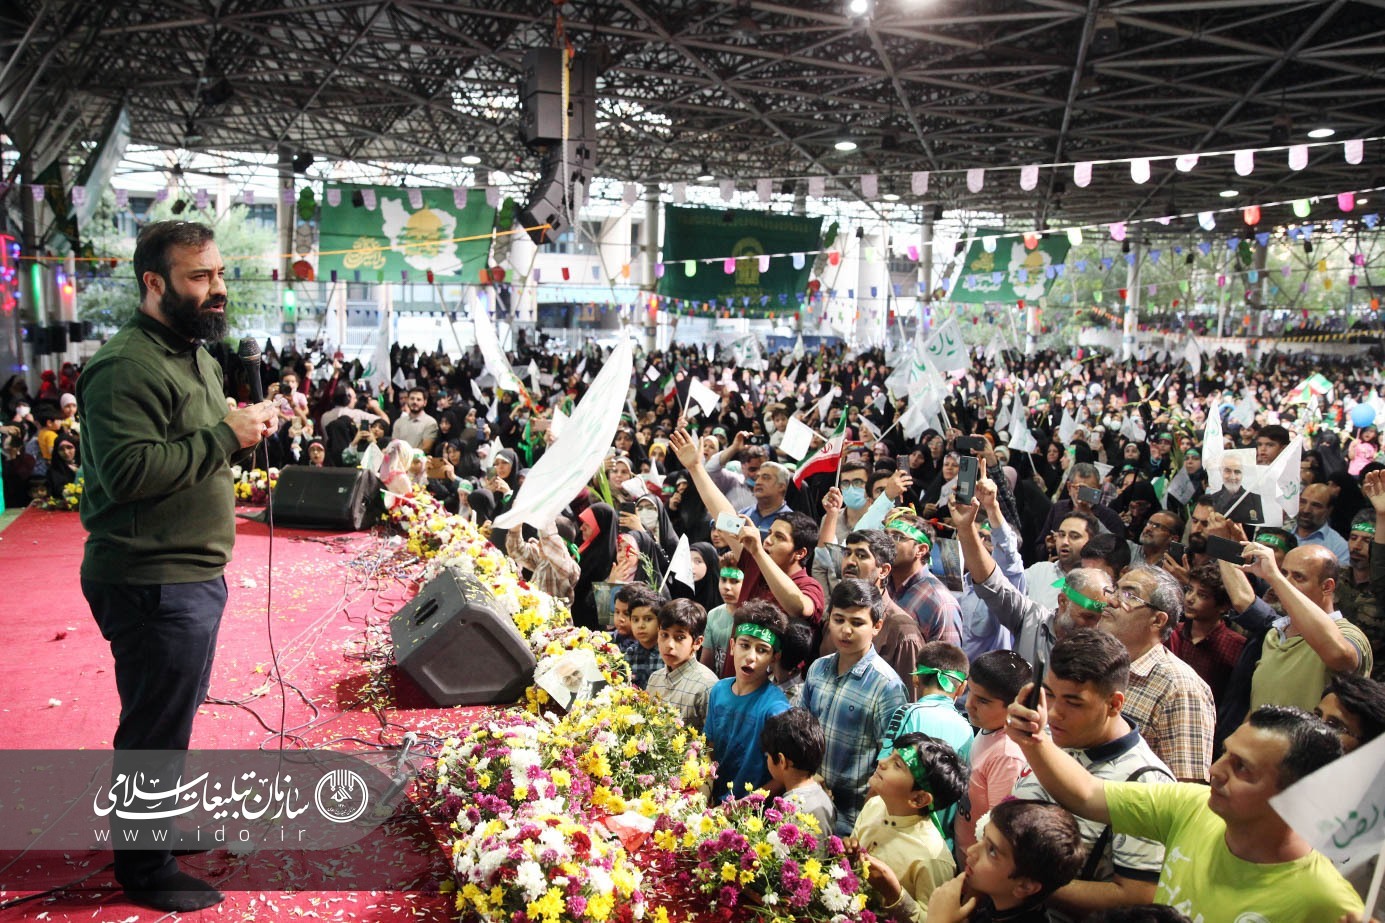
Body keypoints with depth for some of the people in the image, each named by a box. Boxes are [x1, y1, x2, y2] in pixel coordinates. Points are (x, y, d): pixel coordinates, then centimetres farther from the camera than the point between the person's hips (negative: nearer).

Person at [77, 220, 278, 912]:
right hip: (151, 581, -10)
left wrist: (249, 425, 5)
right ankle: (145, 870, 23)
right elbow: (128, 470, -28)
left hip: (195, 573, 10)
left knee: (178, 708, 24)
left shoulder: (196, 355, 14)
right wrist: (225, 435, -25)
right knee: (156, 726, 5)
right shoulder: (126, 367, -19)